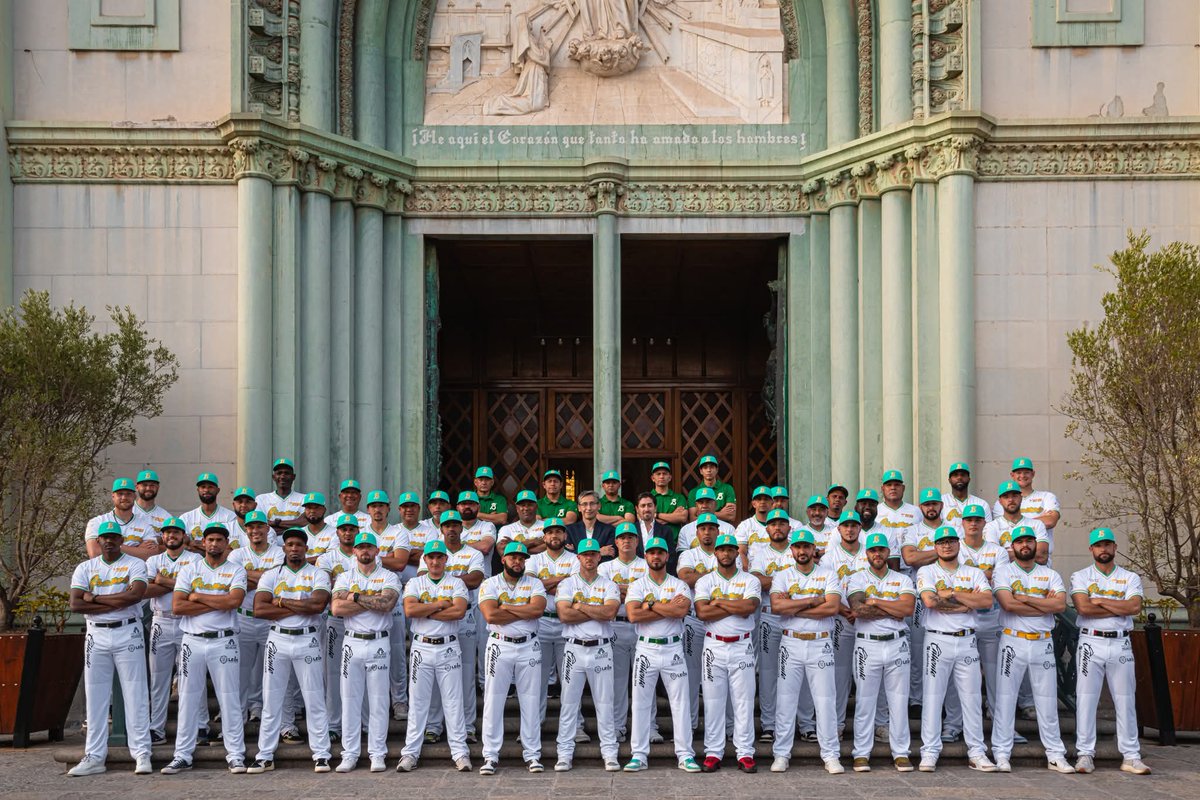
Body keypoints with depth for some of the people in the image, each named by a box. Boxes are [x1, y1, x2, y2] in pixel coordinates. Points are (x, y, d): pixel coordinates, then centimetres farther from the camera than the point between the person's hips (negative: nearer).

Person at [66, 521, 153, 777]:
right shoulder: (85, 568, 8)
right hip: (97, 635, 3)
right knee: (95, 697, 5)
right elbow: (75, 604, -5)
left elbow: (136, 594, -18)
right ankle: (94, 757, 10)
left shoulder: (135, 564, 1)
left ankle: (141, 754, -1)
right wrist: (117, 601, -12)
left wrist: (95, 598, -11)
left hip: (128, 633, -3)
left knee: (135, 695, -3)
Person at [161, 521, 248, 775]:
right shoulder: (189, 569, 7)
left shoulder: (236, 570, 4)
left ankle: (235, 755, 5)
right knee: (188, 700, 6)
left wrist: (198, 596, -9)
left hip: (224, 641, -2)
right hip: (193, 641, 2)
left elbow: (234, 601, -16)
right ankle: (182, 756, 12)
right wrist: (217, 604, -9)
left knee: (230, 699, 1)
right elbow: (177, 606, -6)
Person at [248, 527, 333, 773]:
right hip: (278, 640, 2)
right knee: (271, 700, 4)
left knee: (315, 700, 1)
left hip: (308, 640, -2)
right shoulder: (271, 575, 8)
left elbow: (318, 604, -15)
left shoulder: (318, 574, 4)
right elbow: (259, 609, -7)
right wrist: (299, 608, -10)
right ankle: (265, 756, 10)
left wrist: (282, 601, -10)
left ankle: (321, 755, 5)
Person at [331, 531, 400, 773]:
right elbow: (337, 608, -8)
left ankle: (378, 754, 6)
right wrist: (373, 601, -10)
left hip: (378, 644, -2)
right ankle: (349, 754, 9)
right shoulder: (344, 578, 10)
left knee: (378, 701, 1)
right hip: (352, 642, 2)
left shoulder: (389, 577, 4)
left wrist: (355, 597, -10)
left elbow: (386, 603, -16)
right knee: (350, 700, 3)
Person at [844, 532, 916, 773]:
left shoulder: (903, 580, 10)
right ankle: (861, 754, 6)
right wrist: (893, 610, -9)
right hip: (867, 645, -1)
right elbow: (858, 609, -14)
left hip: (897, 645, 1)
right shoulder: (857, 579, 5)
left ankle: (901, 753, 9)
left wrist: (875, 602, -10)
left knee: (899, 701, 3)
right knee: (864, 702, 1)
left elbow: (908, 608, -9)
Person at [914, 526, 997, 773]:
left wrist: (951, 594, -9)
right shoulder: (927, 572, 4)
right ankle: (930, 753, 2)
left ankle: (976, 752, 10)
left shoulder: (974, 574, 12)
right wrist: (968, 602, -9)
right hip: (938, 640, -3)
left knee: (972, 697, 4)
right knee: (933, 697, -2)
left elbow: (987, 601, -6)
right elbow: (929, 601, -15)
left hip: (967, 641, 3)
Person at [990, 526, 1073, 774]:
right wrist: (1045, 604, -9)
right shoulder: (1004, 572, 3)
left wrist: (1025, 598, -10)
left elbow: (1060, 604, -7)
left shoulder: (1050, 575, 11)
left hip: (1043, 643, 3)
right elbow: (1008, 604, -15)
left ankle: (1056, 755, 11)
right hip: (1013, 642, -3)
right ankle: (1001, 755, 3)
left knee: (1048, 700, 6)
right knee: (1005, 699, -2)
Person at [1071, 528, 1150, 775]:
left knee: (1125, 701, 3)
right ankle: (1085, 754, 3)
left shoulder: (1130, 578, 9)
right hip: (1091, 643, -1)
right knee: (1086, 700, -2)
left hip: (1121, 645, 2)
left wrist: (1100, 601, -10)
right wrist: (1119, 608, -9)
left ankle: (1131, 756, 8)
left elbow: (1135, 607, -10)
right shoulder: (1081, 577, 5)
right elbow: (1083, 607, -13)